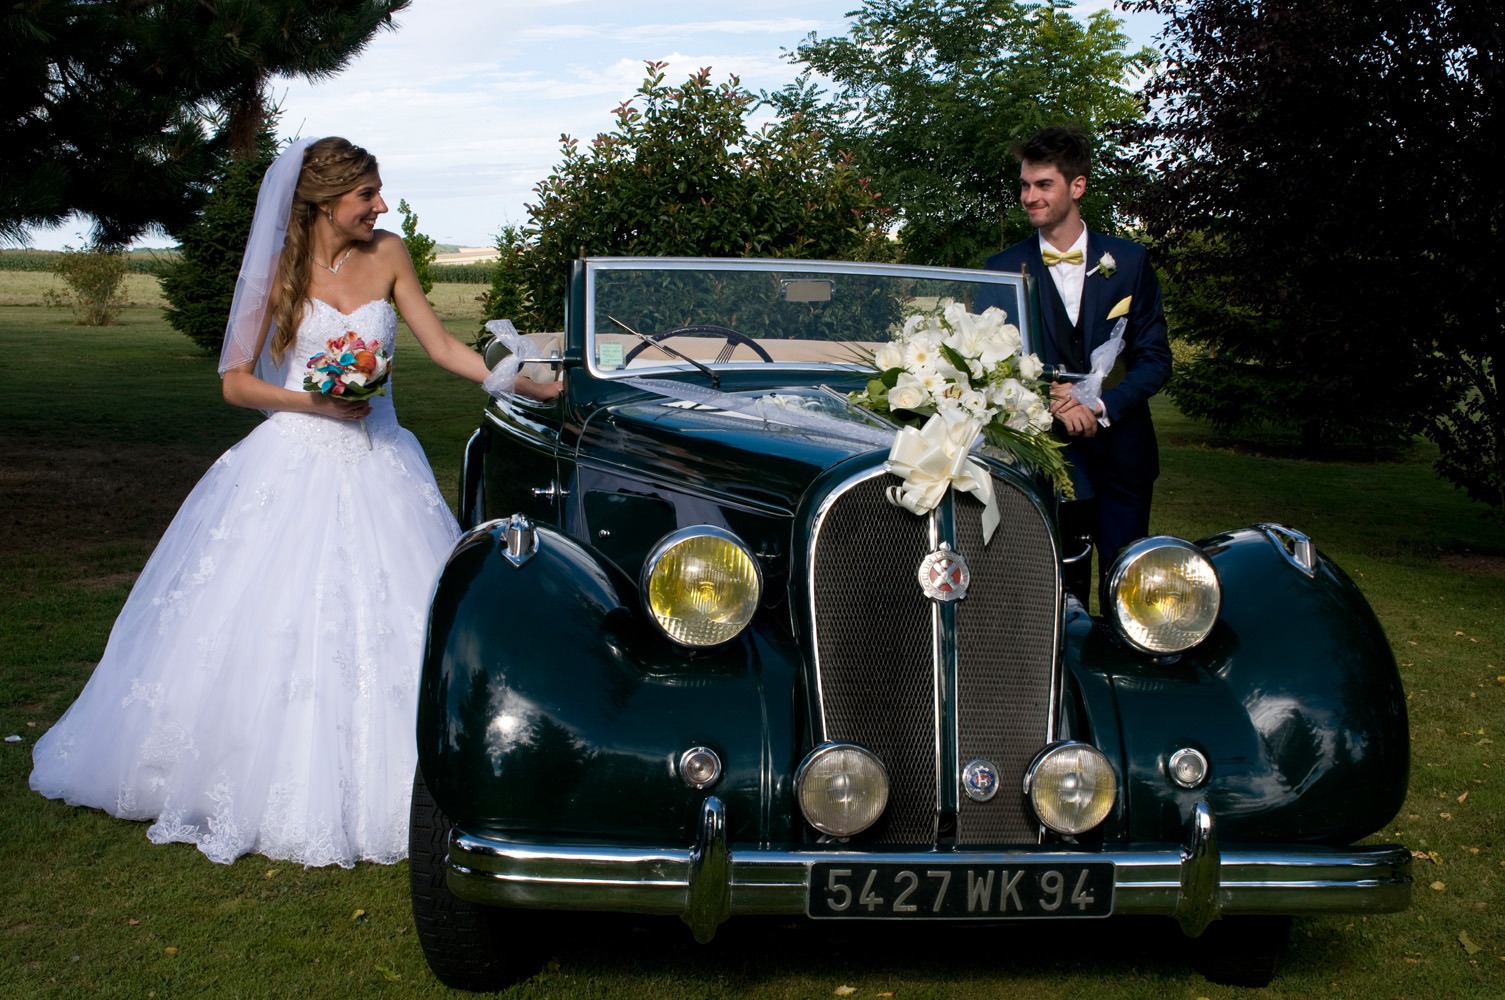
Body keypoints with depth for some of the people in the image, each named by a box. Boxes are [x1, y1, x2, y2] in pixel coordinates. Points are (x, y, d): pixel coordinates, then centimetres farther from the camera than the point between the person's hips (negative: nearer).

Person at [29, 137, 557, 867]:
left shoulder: (387, 256, 4)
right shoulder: (280, 269, -2)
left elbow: (445, 350, 6)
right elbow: (235, 382, -1)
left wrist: (535, 387, 0)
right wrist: (314, 401, -14)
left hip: (375, 468, 2)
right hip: (290, 466, -2)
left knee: (382, 628, 0)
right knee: (268, 633, -1)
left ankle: (361, 793, 12)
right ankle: (263, 786, 15)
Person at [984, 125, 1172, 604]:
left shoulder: (1129, 261, 3)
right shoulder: (1004, 269, 3)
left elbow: (1155, 358, 2)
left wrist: (1102, 405, -14)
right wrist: (1048, 401, -16)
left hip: (1121, 454, 1)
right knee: (1061, 594, 3)